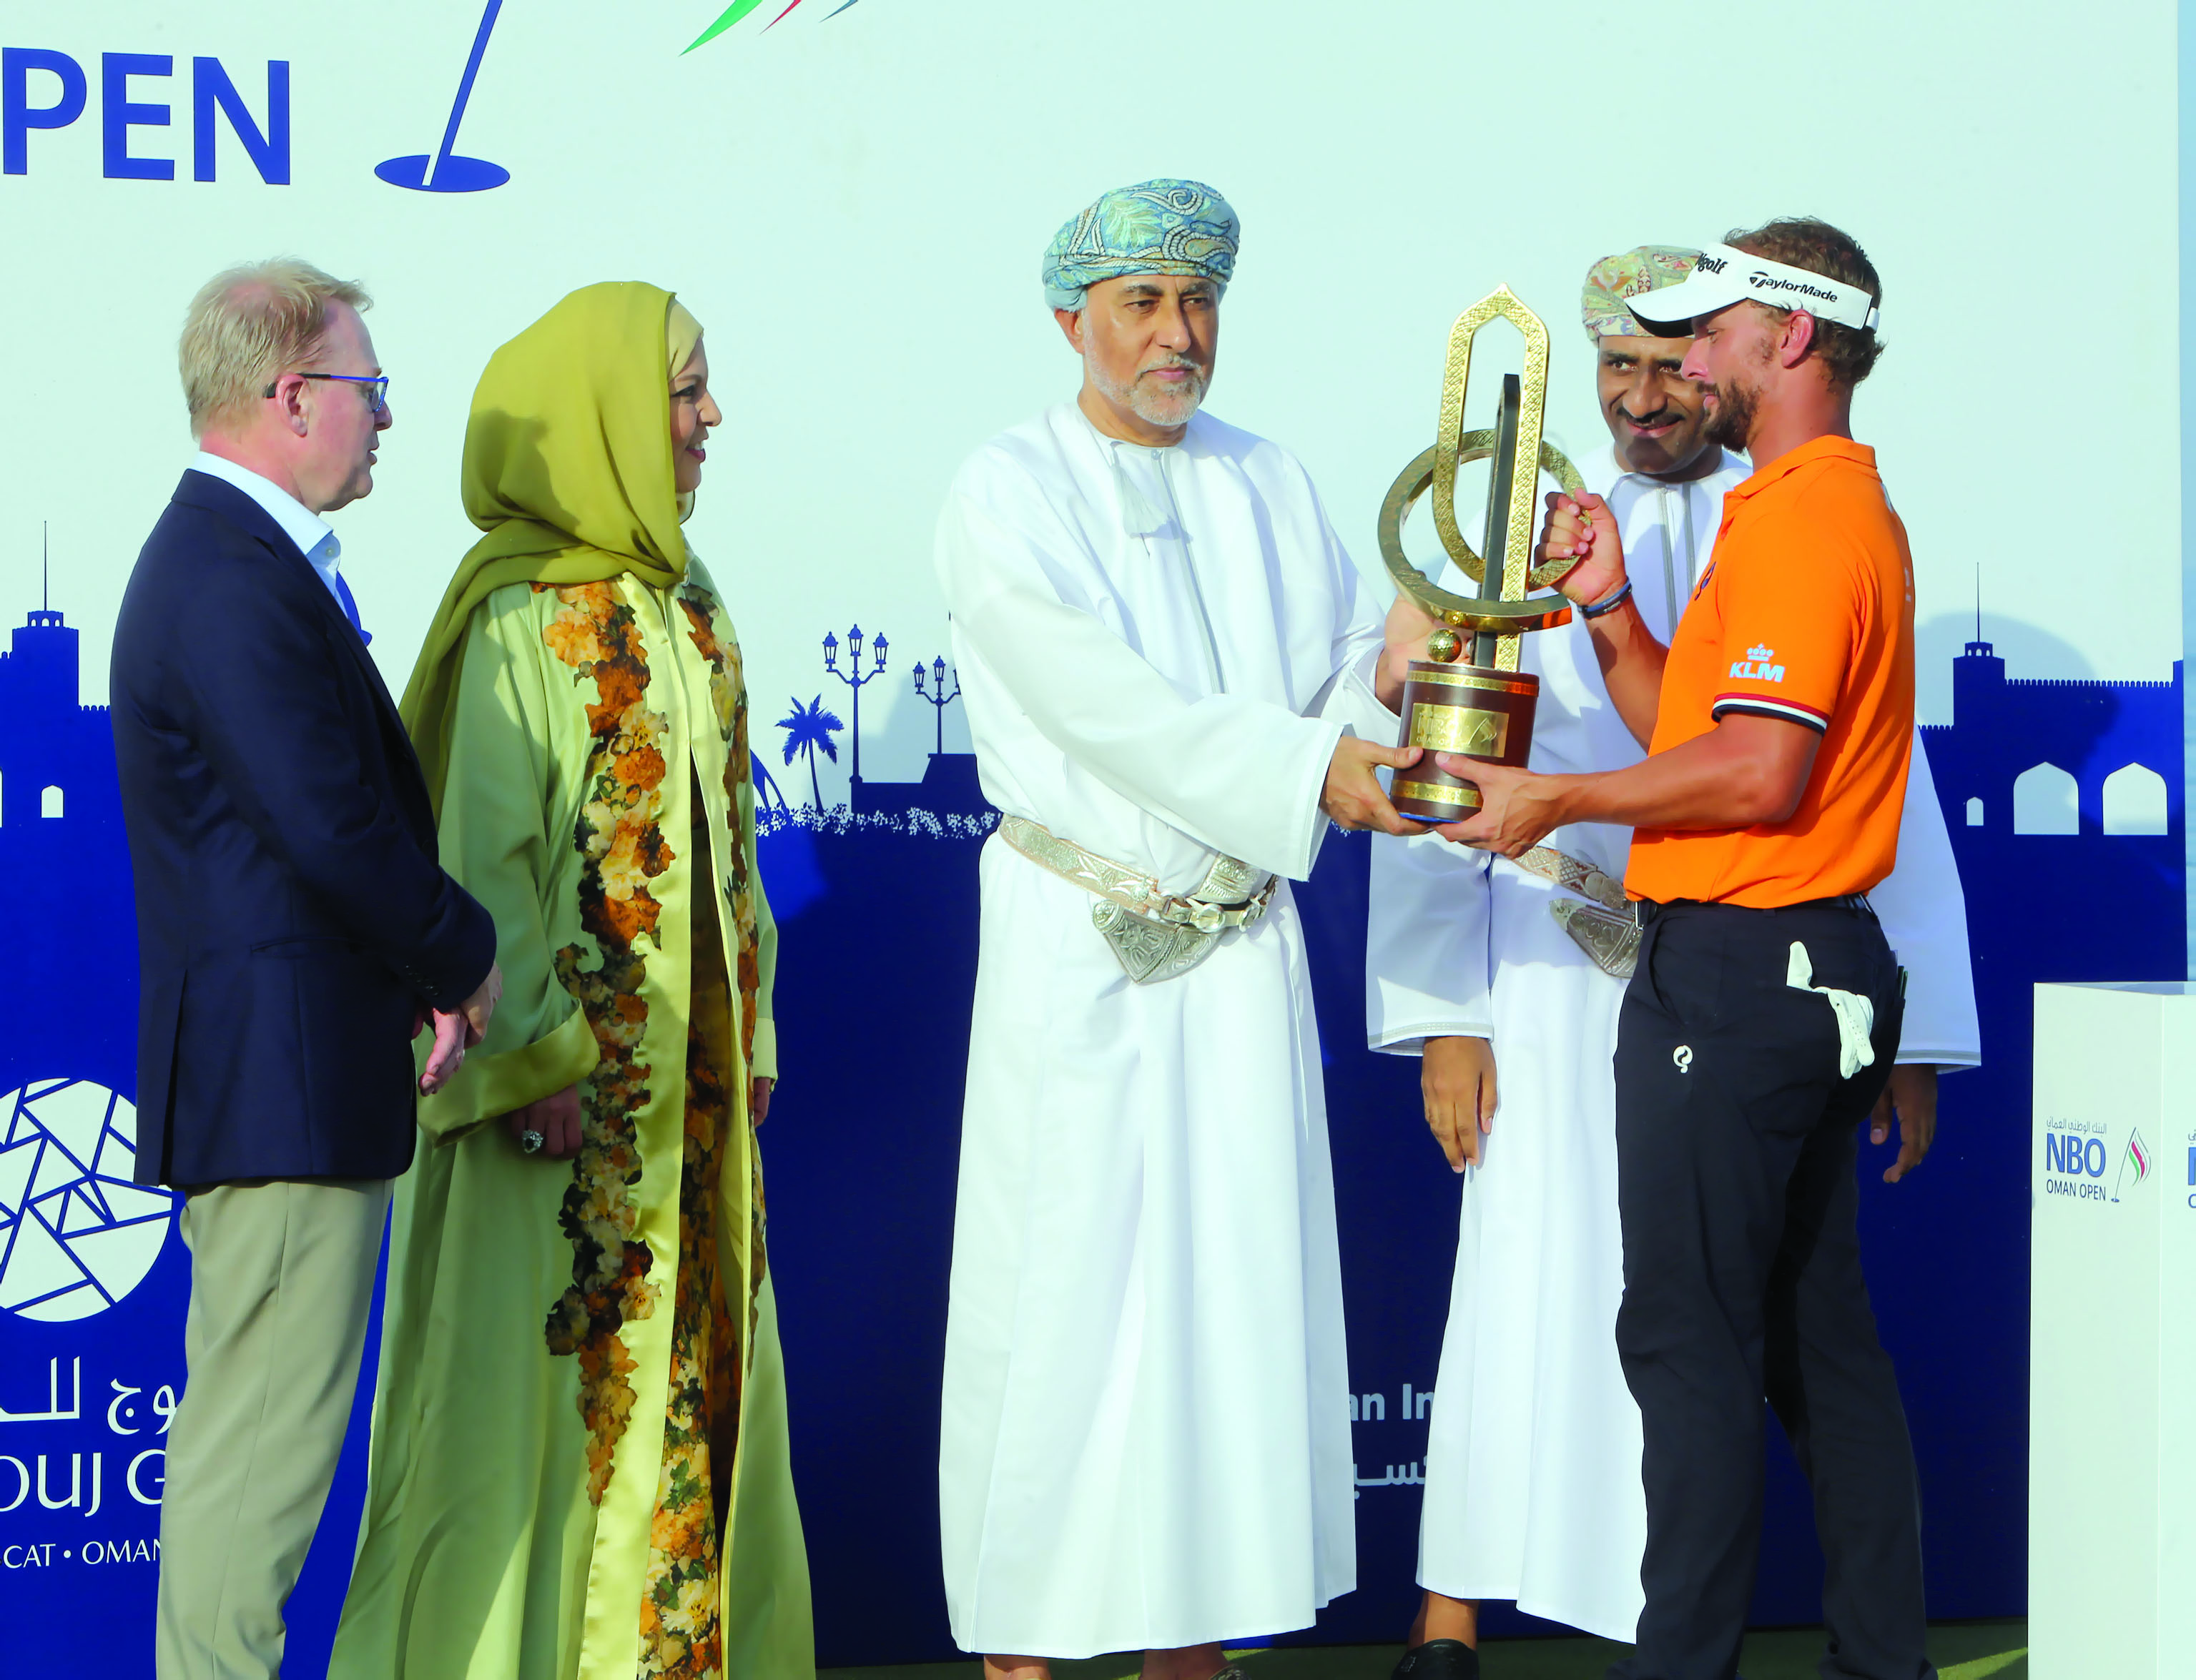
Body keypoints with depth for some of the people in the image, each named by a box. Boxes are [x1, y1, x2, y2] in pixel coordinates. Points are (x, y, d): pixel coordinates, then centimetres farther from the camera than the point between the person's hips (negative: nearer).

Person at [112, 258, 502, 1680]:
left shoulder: (232, 555, 16)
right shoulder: (234, 577, -18)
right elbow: (333, 828, -24)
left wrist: (421, 974, 9)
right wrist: (464, 955, -9)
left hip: (280, 1075, 11)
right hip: (287, 1080, -11)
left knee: (252, 1428, 17)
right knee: (265, 1439, -4)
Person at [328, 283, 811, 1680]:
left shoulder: (685, 608, 12)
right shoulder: (522, 613, -12)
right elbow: (481, 844, -16)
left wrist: (750, 1024, 13)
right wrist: (531, 1052, -20)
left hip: (688, 1066, 8)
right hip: (568, 1072, -8)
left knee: (691, 1348, 11)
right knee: (545, 1359, -2)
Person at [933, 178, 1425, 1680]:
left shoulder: (1269, 486, 13)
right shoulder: (1007, 497, -4)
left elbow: (1338, 668, 10)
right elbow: (1112, 711, -16)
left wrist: (1384, 673, -13)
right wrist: (1310, 765, -23)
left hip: (1243, 950, 5)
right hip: (1077, 951, -5)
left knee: (1234, 1277, 5)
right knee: (1061, 1280, -4)